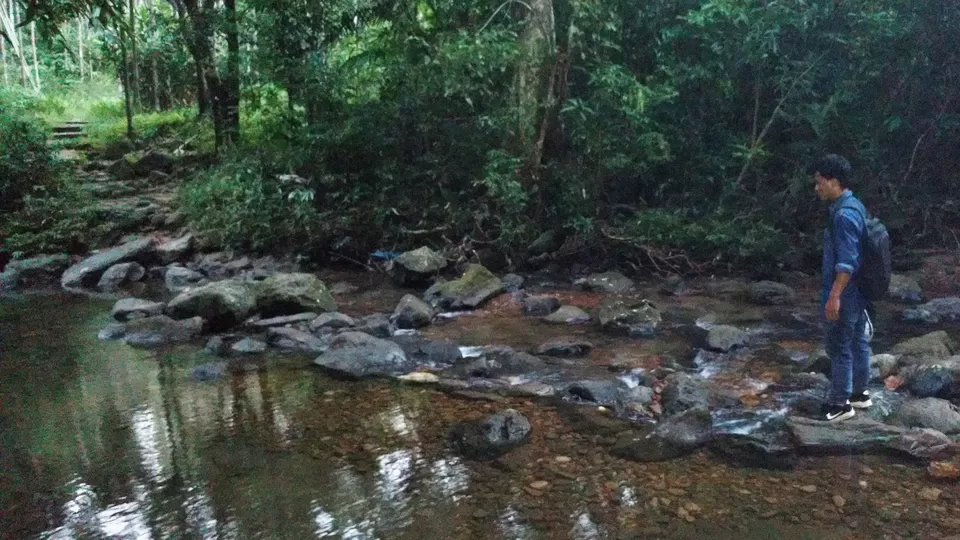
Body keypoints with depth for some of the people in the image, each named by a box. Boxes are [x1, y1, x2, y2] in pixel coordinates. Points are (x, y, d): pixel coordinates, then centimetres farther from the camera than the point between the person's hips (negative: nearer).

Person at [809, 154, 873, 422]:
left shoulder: (843, 214, -23)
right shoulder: (854, 206, 9)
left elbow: (847, 262, -25)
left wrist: (834, 296, -24)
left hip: (844, 295, -10)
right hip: (858, 292, 10)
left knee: (838, 347, 0)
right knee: (858, 341, 18)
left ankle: (840, 403, 9)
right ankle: (859, 392, 30)